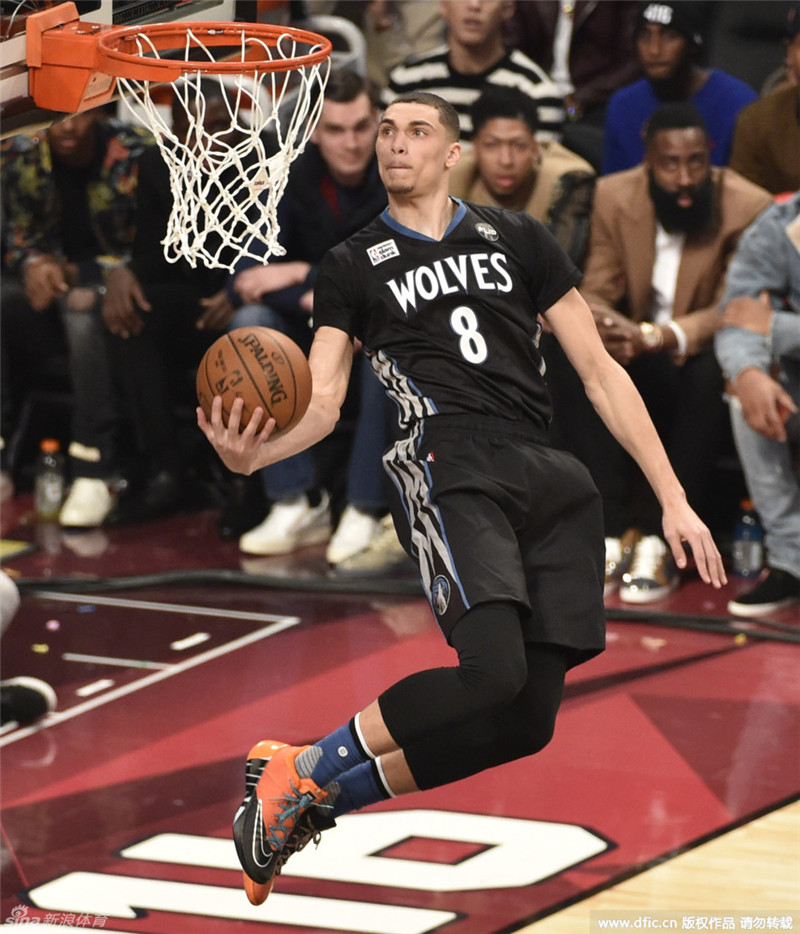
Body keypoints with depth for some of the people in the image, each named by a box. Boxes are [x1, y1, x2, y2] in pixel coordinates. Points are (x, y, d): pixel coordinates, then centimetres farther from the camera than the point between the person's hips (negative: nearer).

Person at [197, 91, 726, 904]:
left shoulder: (515, 239, 20)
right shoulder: (354, 265, 15)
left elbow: (600, 372, 18)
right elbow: (321, 400, 5)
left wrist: (673, 499, 11)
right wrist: (255, 451, -18)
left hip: (551, 480, 4)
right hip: (449, 464, -4)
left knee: (524, 724, -7)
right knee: (492, 669, -28)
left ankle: (320, 801, 8)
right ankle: (297, 770, -10)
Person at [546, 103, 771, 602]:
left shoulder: (748, 207, -15)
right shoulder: (615, 196, -4)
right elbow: (594, 294, -5)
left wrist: (662, 336, -40)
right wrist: (606, 328, -32)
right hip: (638, 373, 3)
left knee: (714, 368, -38)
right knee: (565, 350, -26)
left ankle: (661, 540, -30)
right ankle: (612, 530, -28)